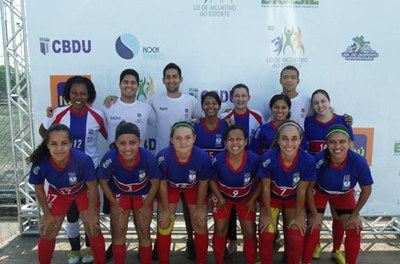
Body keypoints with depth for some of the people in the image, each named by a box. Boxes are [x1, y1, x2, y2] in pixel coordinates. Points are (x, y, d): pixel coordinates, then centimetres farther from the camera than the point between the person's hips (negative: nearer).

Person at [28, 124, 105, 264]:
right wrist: (47, 214, -1)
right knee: (47, 234, 7)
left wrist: (91, 213, -11)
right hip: (58, 193, 2)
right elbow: (39, 189, -11)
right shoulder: (40, 163, -33)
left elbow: (92, 187, -21)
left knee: (93, 230, -1)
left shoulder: (83, 159, -40)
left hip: (84, 191, -2)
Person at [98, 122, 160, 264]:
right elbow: (103, 182, -14)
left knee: (144, 233, 4)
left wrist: (146, 206, -7)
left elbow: (155, 183, -16)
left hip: (143, 194, 0)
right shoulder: (109, 158, -36)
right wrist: (115, 205, -6)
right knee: (118, 233, 2)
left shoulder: (148, 158, -37)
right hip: (119, 193, 0)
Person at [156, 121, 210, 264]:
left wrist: (200, 207, -4)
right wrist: (166, 209, -7)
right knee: (164, 226, 3)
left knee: (200, 225, 5)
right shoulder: (163, 156, -37)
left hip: (194, 187, 0)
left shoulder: (203, 157, -36)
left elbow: (203, 183, -16)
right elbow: (162, 183, -17)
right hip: (170, 187, 0)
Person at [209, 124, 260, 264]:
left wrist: (252, 200, -7)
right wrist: (220, 199, -9)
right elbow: (212, 180, -10)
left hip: (246, 197, 1)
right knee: (220, 230, 3)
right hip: (223, 196, 0)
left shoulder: (254, 159, -30)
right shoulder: (218, 160, -30)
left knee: (249, 232, 3)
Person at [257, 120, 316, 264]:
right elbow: (266, 188, -17)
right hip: (272, 197, -1)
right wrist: (267, 214, -7)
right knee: (266, 235, -10)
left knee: (296, 238, -8)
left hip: (294, 198, 1)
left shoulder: (308, 160, -29)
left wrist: (299, 216, -4)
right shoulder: (267, 158, -32)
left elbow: (301, 190, -14)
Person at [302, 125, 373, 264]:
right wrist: (314, 215, -11)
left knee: (354, 231, -3)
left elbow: (366, 190, -13)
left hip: (345, 195, 2)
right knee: (313, 229, -8)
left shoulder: (359, 162, -33)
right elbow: (308, 188, -19)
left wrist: (355, 214, -5)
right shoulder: (319, 159, -37)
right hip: (320, 192, -1)